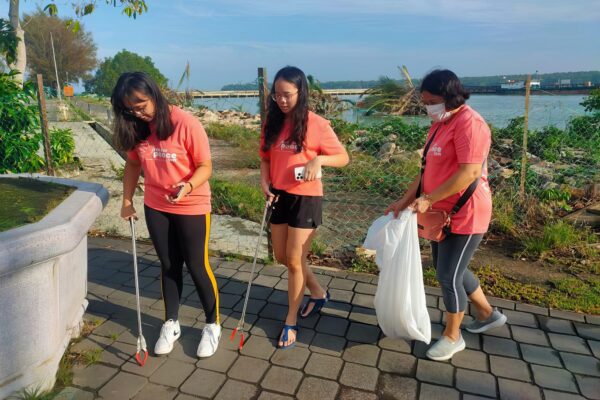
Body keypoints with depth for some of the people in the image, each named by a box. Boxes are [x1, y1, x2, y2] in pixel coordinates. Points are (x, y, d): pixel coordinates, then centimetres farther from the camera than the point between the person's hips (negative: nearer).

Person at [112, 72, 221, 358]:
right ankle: (171, 324, 32)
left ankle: (213, 325, 23)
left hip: (192, 207, -5)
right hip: (155, 208, 5)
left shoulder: (186, 124, -19)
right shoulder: (137, 128, -2)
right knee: (169, 266, 15)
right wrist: (127, 200, 10)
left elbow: (205, 167, -16)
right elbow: (133, 164, 11)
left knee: (197, 266, 4)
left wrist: (187, 187, -34)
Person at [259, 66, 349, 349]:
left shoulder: (316, 124, -11)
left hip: (306, 198, -6)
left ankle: (290, 322, 21)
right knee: (282, 257, 15)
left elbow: (343, 158, -6)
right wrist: (264, 183, -6)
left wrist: (318, 159, -25)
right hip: (279, 196, 6)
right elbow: (265, 158, 12)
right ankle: (318, 293, 41)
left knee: (294, 260, 0)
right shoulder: (272, 123, 4)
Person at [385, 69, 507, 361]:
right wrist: (406, 200, 8)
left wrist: (428, 199, -24)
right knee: (448, 270, 19)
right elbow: (429, 169, 14)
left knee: (448, 276, -1)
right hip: (442, 213, 10)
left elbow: (469, 172, -26)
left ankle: (452, 337, 22)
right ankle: (489, 314, 41)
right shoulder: (439, 125, 11)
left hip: (464, 216, -10)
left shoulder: (468, 123, -18)